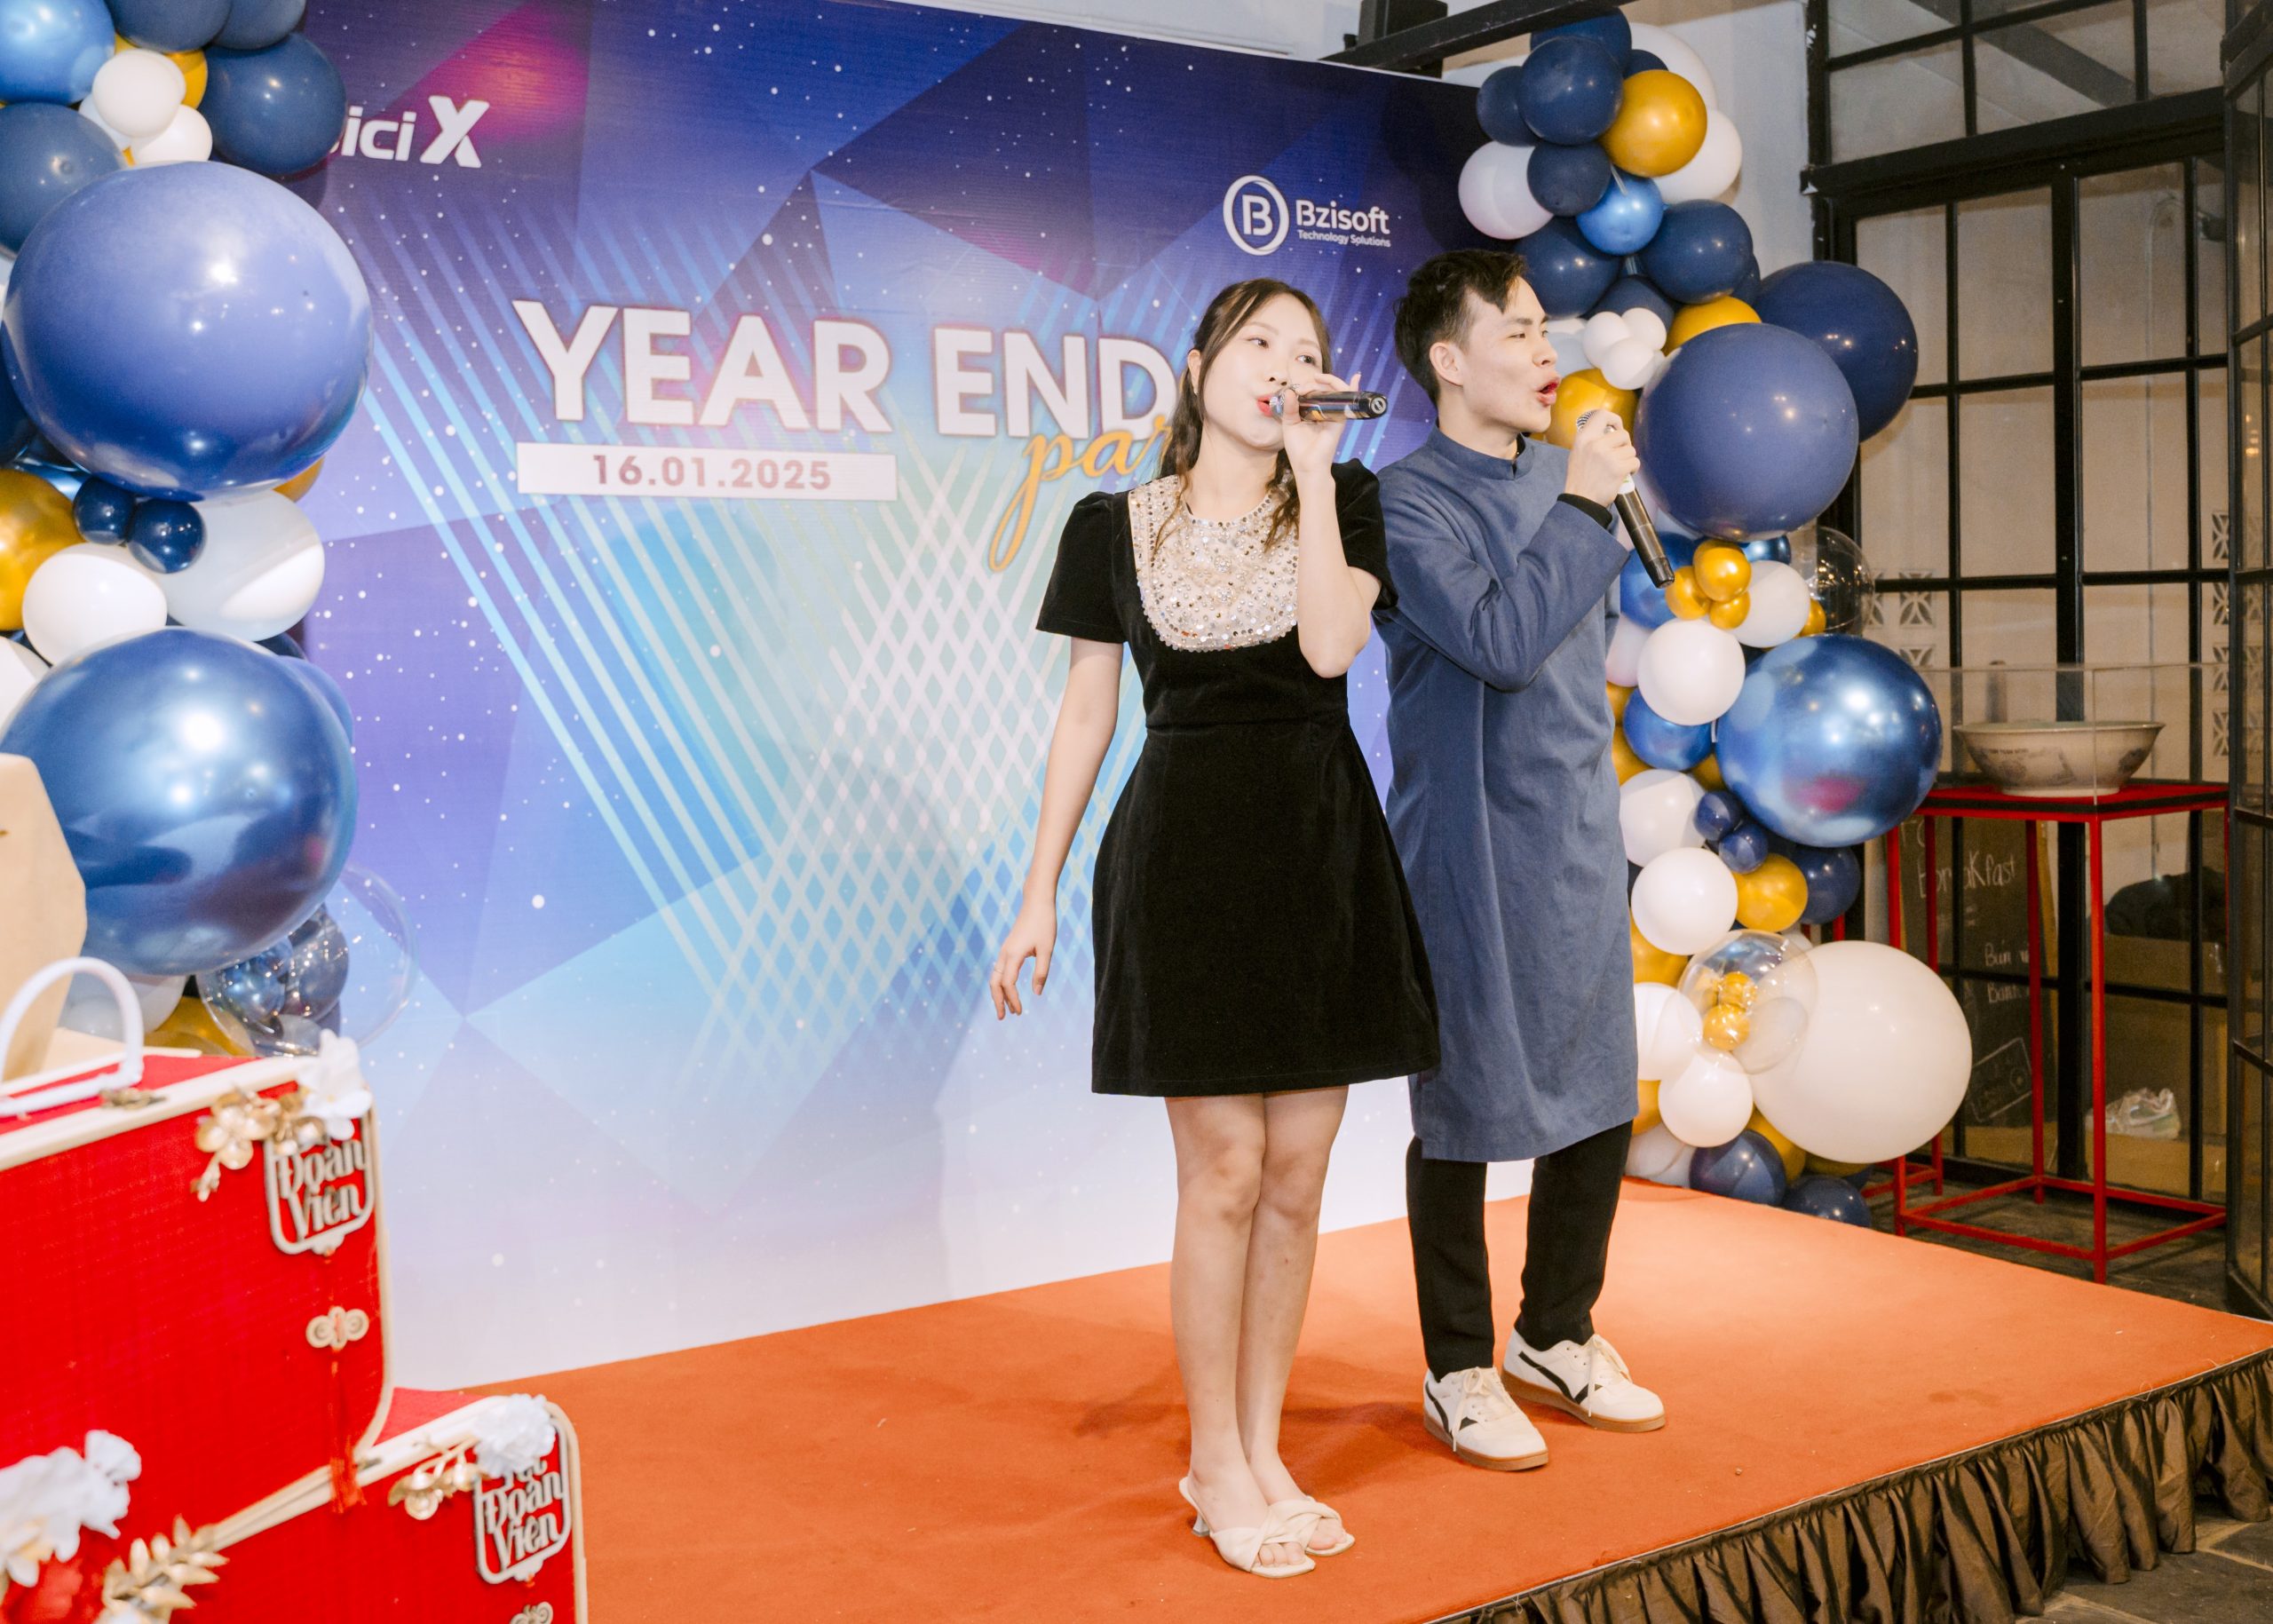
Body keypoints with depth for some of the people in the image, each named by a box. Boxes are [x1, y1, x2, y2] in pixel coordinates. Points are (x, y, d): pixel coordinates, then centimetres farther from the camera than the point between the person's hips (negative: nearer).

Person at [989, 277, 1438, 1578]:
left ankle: (1261, 1452, 21)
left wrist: (1311, 465, -10)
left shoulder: (1343, 499, 6)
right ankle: (1216, 1464, 15)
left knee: (1296, 1177, 6)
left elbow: (1330, 643, -13)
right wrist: (1041, 891, 5)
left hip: (1320, 845, 2)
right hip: (1185, 848, -2)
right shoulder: (1117, 526, 4)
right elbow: (1086, 713, 6)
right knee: (1226, 1173, -2)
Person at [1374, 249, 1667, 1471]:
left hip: (1579, 837, 7)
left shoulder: (1561, 475, 11)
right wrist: (1584, 508, -19)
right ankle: (1459, 1371, 18)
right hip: (1470, 851, -7)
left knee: (1599, 1092, 12)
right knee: (1468, 1106, 3)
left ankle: (1557, 1334, 30)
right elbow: (1500, 638, -25)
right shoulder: (1406, 503, -12)